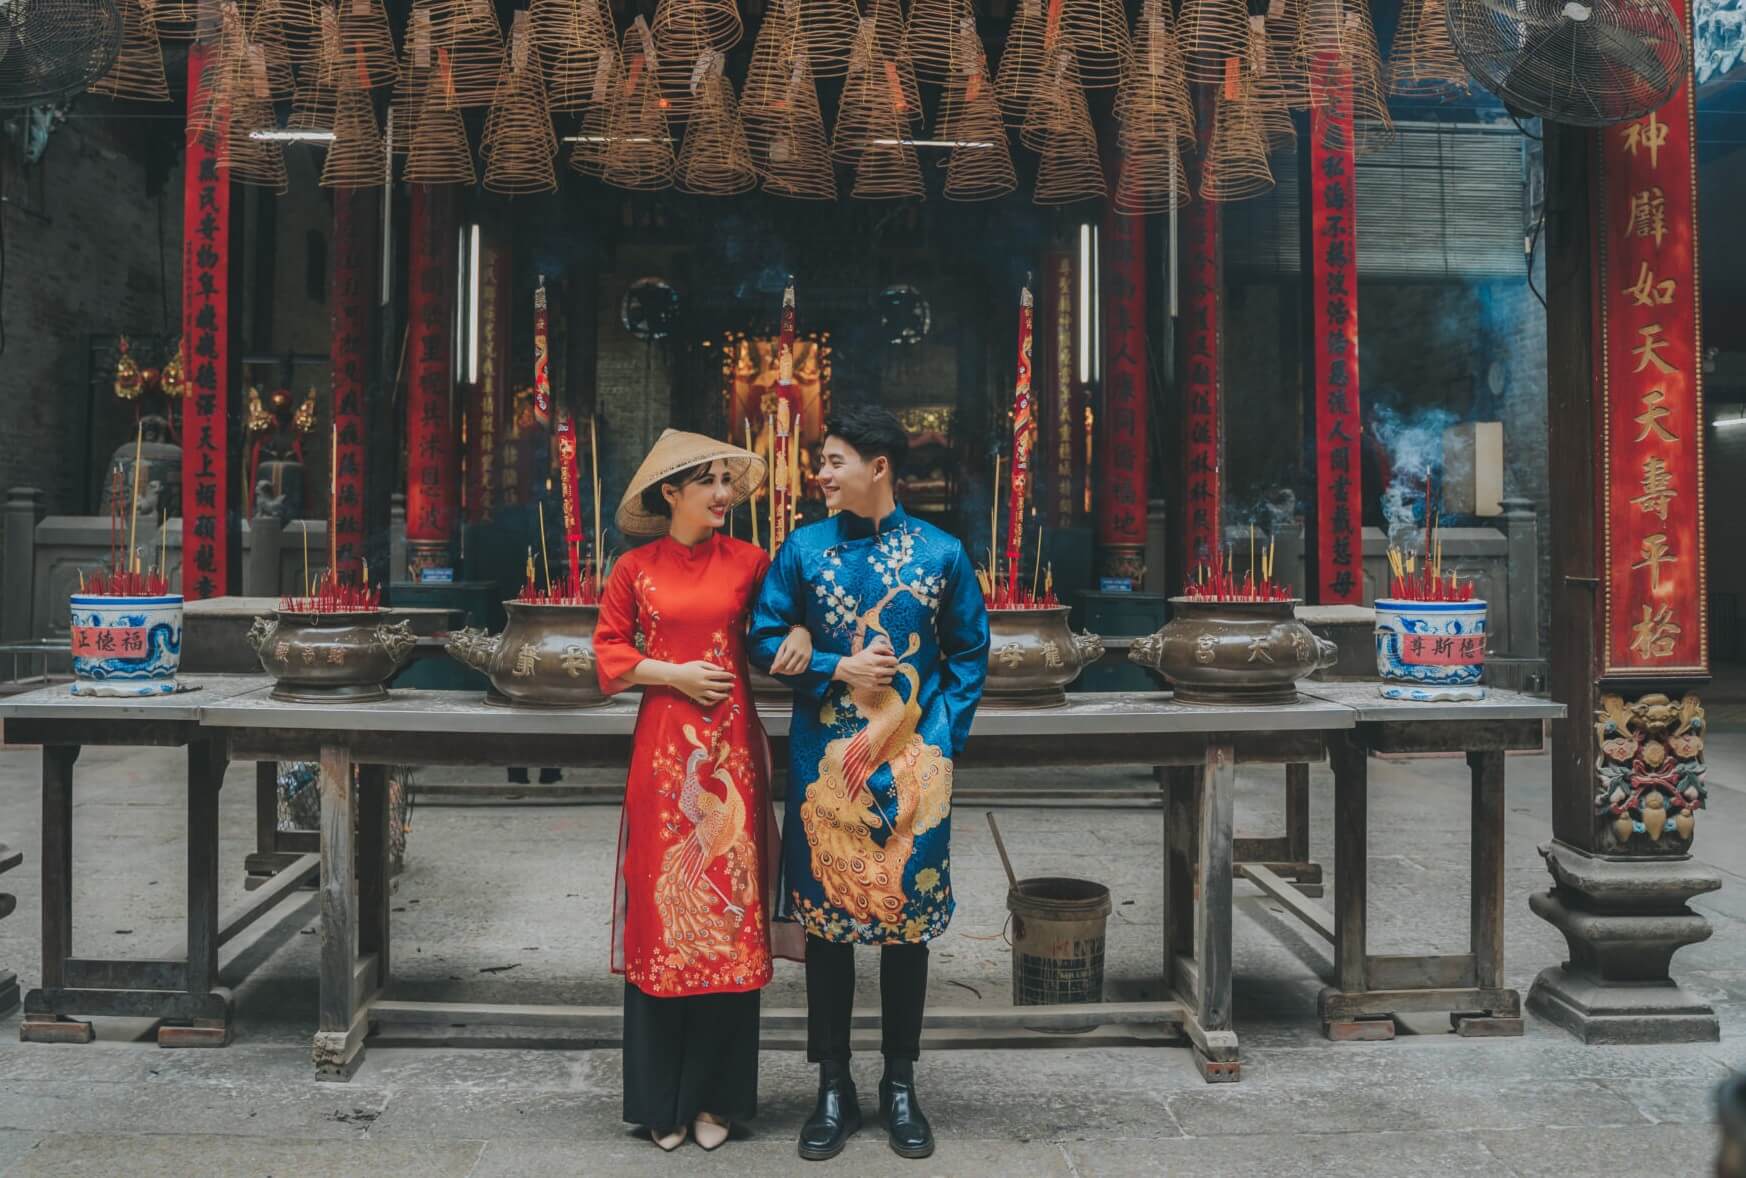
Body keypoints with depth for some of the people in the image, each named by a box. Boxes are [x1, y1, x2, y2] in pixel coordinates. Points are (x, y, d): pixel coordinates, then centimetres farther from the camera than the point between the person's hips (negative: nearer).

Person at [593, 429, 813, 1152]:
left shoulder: (745, 562, 6)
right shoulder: (635, 569, 5)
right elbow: (609, 653, 7)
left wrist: (800, 633, -7)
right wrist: (673, 673, -7)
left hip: (731, 746, 1)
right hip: (663, 746, -1)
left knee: (729, 910, 2)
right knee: (661, 909, 2)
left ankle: (714, 1097, 15)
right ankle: (663, 1099, 16)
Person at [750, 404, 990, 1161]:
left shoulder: (941, 553, 0)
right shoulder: (803, 549, 1)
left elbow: (970, 653, 7)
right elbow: (765, 642, 3)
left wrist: (945, 733, -2)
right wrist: (838, 669, -11)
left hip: (913, 765, 0)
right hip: (824, 763, 1)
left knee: (908, 920, 7)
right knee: (825, 920, 6)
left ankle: (900, 1085, 23)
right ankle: (833, 1087, 20)